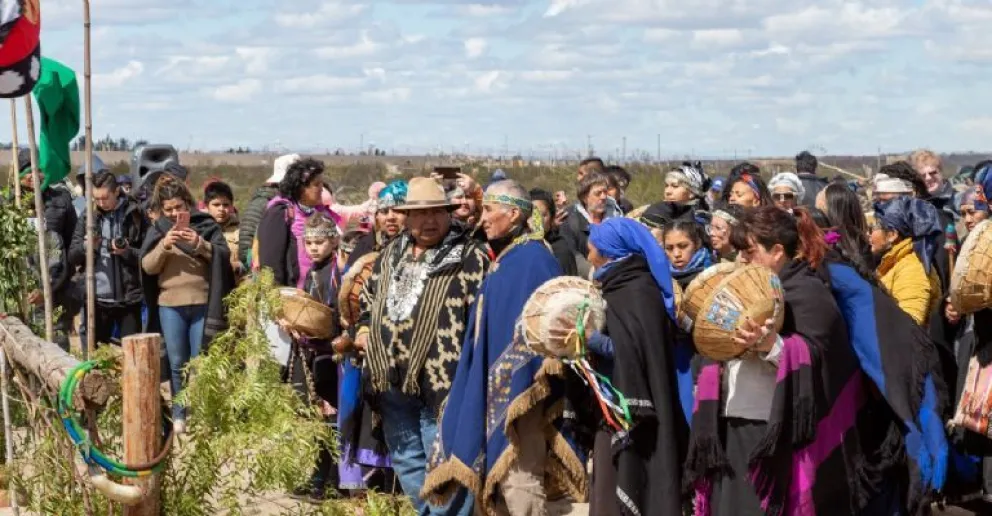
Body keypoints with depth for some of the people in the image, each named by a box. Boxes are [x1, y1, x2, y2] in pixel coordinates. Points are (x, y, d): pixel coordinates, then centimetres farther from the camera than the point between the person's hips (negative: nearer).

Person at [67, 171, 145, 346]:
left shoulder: (134, 215, -3)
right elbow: (72, 257, 5)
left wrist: (128, 252, -20)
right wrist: (86, 246, -14)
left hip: (128, 298, -2)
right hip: (97, 298, 2)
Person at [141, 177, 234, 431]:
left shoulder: (206, 224, 2)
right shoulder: (156, 230, 7)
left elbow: (224, 256, -5)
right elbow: (148, 267, -1)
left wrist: (201, 244, -21)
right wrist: (164, 245, -17)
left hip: (203, 304, -2)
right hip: (170, 306, 2)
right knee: (177, 363, 7)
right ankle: (178, 415, 15)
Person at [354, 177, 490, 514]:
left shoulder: (469, 257, -6)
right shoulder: (392, 253, 15)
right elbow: (367, 296, 29)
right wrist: (364, 329, 11)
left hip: (441, 379, -7)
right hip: (392, 379, 7)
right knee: (406, 461, 16)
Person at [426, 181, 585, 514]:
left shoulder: (533, 259, -13)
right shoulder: (504, 259, 15)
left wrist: (523, 385, -27)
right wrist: (483, 387, 19)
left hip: (518, 386, -10)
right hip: (497, 385, 10)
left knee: (519, 477, -8)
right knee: (500, 474, 13)